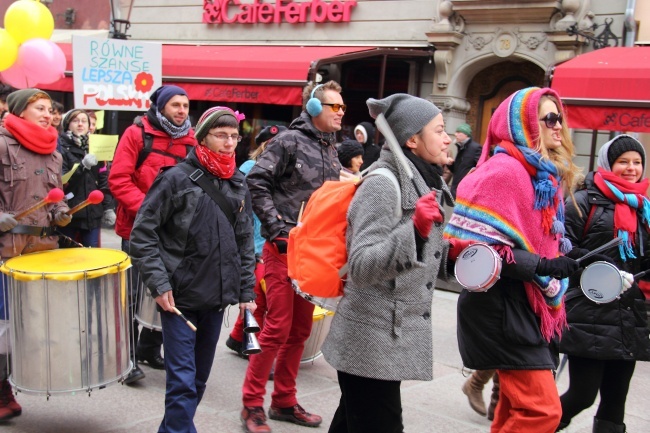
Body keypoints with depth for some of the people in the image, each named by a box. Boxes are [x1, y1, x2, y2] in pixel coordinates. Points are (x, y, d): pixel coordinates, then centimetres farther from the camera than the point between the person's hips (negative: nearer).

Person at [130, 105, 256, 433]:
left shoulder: (239, 186, 9)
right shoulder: (177, 179, -8)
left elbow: (245, 243, 13)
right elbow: (143, 233, -8)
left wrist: (246, 291, 8)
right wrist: (159, 283, -14)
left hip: (218, 297, 6)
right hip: (180, 296, -6)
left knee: (200, 379, 16)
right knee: (183, 381, -6)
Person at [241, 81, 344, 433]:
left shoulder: (331, 149, 14)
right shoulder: (289, 141, -9)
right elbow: (257, 182, -14)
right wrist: (277, 228, -17)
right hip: (285, 246, -7)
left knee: (300, 330, 12)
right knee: (277, 328, -6)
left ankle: (284, 402, 25)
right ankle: (252, 404, 9)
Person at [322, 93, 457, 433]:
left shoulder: (424, 182, 11)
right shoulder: (383, 185, -17)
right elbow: (361, 268, -25)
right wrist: (414, 230, -33)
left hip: (393, 337, 9)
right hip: (370, 342, -9)